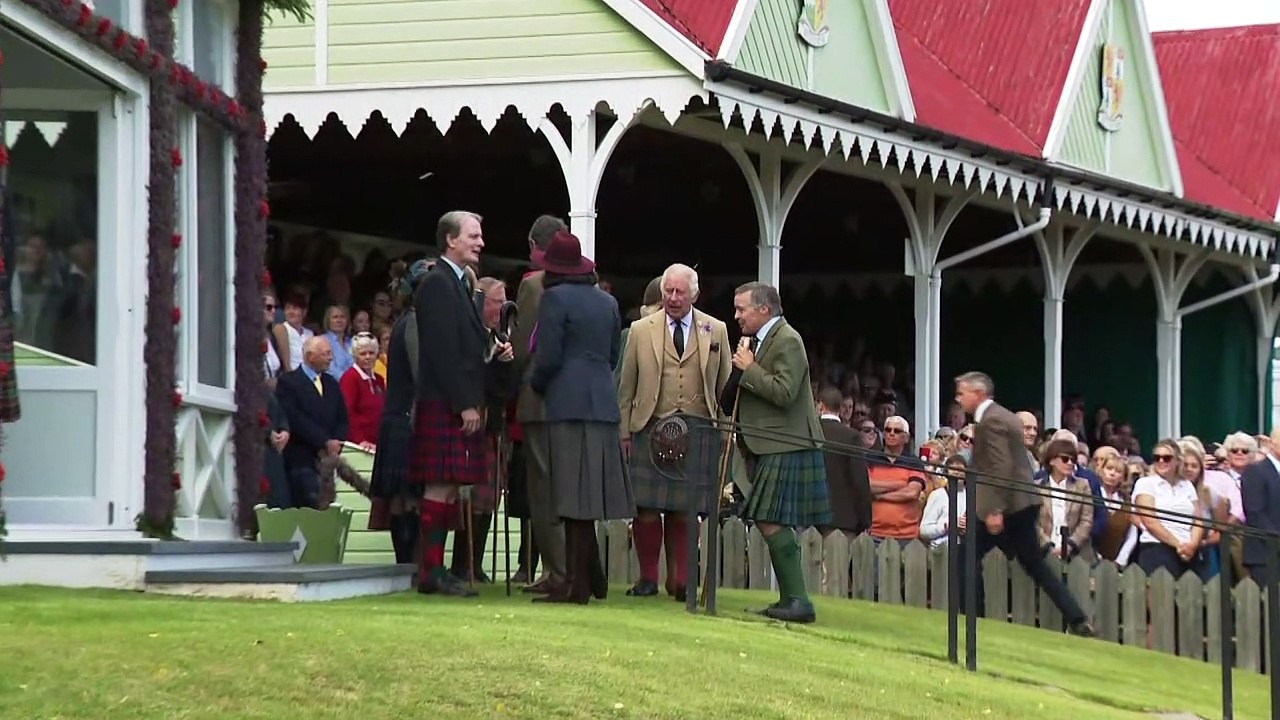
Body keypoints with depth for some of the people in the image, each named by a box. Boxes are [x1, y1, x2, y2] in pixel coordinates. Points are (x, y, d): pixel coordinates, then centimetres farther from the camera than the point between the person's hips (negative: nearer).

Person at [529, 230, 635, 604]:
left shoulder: (555, 298, -8)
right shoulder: (607, 302, 14)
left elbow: (548, 358, -11)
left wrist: (536, 382, 7)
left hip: (568, 404, -7)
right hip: (602, 403, 7)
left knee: (575, 499, -7)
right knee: (588, 496, 13)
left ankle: (577, 583, -7)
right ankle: (591, 578, 16)